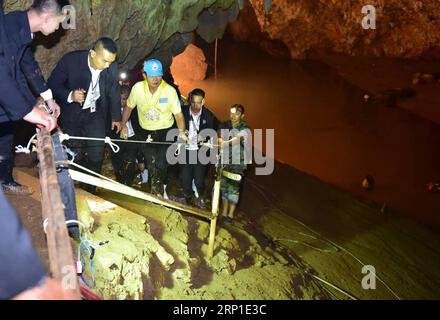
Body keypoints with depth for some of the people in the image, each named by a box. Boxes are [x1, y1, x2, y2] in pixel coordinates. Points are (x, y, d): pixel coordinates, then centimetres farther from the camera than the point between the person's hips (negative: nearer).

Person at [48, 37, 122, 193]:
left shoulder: (112, 66, -14)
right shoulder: (70, 60, -23)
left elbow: (114, 92, 4)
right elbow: (53, 84, -12)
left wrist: (116, 117, 13)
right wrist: (70, 96, -31)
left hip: (96, 114, 2)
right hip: (71, 113, -2)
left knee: (96, 155, 0)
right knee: (74, 155, -2)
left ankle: (90, 190, 18)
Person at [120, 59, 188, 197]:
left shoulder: (170, 91, -18)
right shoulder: (137, 88, -12)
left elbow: (178, 114, -13)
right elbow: (129, 107, 3)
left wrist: (182, 132, -22)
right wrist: (124, 126, -2)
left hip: (165, 132, -2)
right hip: (146, 132, 2)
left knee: (161, 166, -4)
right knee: (151, 166, 2)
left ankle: (158, 191, 21)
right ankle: (156, 191, 26)